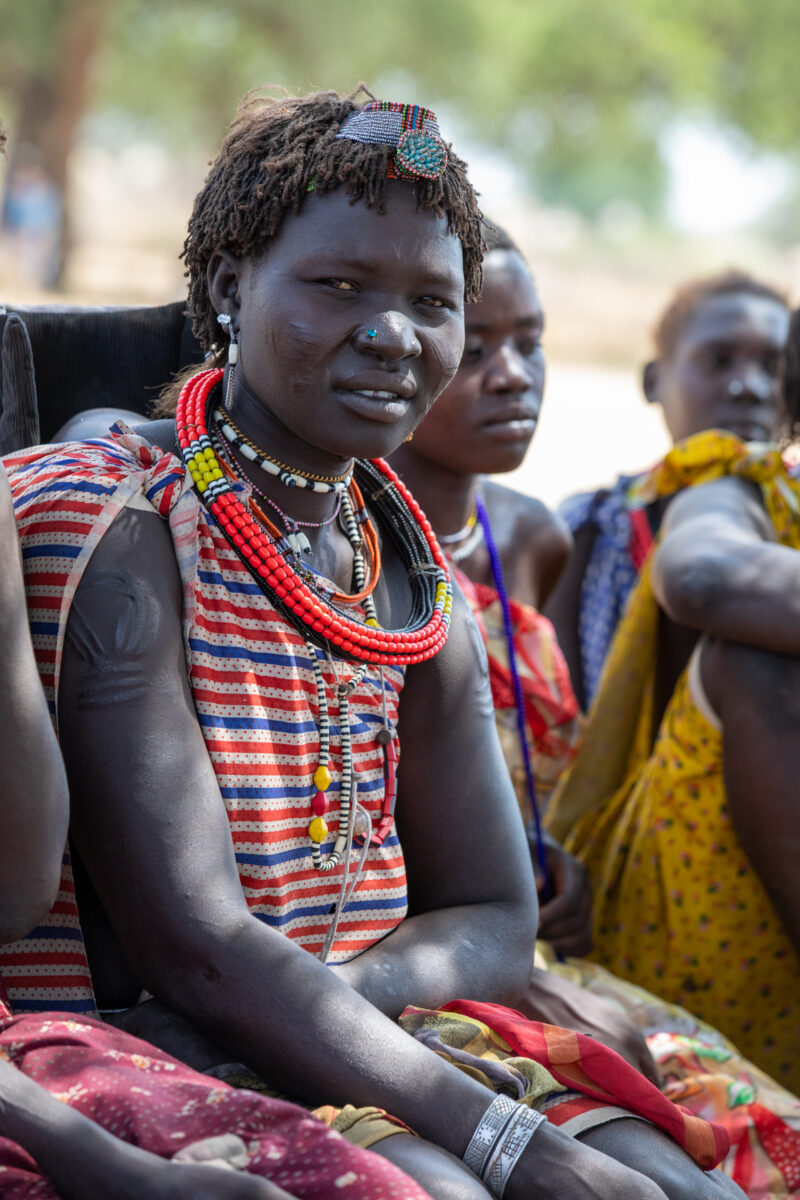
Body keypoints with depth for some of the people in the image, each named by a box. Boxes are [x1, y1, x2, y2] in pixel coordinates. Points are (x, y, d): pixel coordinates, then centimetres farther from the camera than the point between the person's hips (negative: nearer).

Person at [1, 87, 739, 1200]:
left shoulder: (415, 580, 9)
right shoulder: (108, 531, -13)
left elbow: (495, 922, 10)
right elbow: (190, 945, -21)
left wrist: (340, 992, -14)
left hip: (362, 1023, 6)